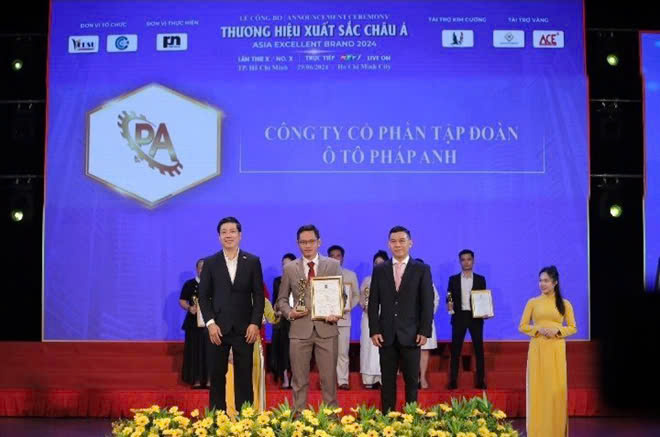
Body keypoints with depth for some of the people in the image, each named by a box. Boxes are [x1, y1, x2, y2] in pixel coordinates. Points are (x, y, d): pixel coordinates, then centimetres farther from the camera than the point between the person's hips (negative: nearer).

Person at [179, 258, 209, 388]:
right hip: (194, 323, 0)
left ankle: (208, 380, 1)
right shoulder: (189, 284, 9)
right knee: (195, 351, -2)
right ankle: (196, 380, 3)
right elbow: (182, 301, 8)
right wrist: (189, 308, -11)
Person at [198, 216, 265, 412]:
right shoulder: (210, 263, 6)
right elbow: (204, 296, 4)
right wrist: (210, 323, -8)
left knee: (244, 377, 3)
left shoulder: (253, 262, 5)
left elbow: (259, 295, 3)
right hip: (218, 328, 0)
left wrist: (255, 323, -7)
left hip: (244, 328, 0)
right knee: (217, 376, 5)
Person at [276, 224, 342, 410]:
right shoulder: (289, 268, 7)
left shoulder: (333, 265, 6)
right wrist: (289, 313, -8)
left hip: (326, 327, 0)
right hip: (300, 329, 1)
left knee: (329, 377, 4)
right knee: (299, 379, 7)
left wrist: (337, 313, -10)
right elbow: (282, 299, 12)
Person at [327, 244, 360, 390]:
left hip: (343, 317, 1)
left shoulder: (351, 275, 11)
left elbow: (356, 295, 14)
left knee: (343, 351, 0)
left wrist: (349, 306, -3)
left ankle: (343, 381, 3)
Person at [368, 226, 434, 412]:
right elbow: (373, 303, 6)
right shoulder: (379, 270, 7)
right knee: (387, 380, 6)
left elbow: (427, 303, 0)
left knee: (412, 380, 5)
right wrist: (374, 331, -3)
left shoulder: (422, 270, 2)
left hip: (411, 334, -1)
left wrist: (424, 331, -8)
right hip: (386, 334, 2)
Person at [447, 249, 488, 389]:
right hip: (459, 317, 0)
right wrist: (449, 305, -15)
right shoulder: (453, 279, 7)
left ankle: (480, 380, 6)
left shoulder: (480, 279, 8)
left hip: (475, 317, 0)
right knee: (455, 349, -2)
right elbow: (449, 298, 5)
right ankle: (453, 380, 2)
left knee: (478, 348, 1)